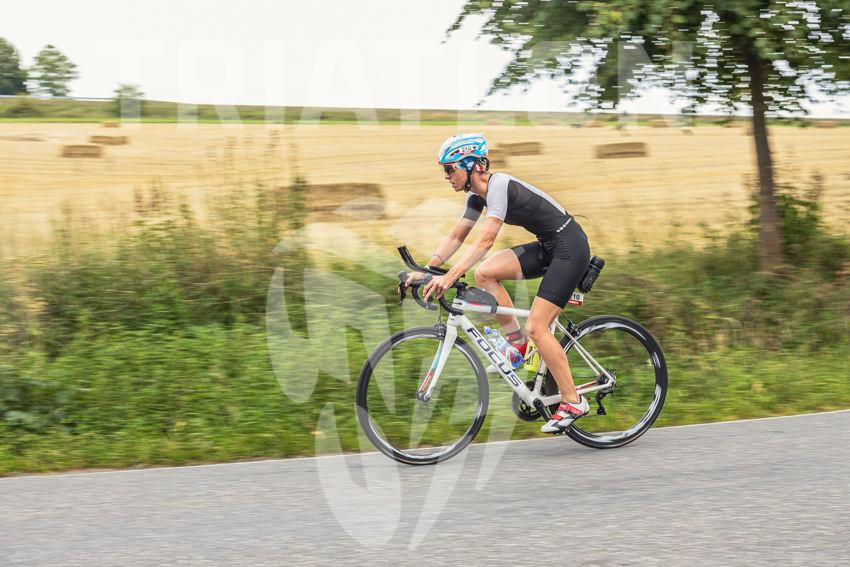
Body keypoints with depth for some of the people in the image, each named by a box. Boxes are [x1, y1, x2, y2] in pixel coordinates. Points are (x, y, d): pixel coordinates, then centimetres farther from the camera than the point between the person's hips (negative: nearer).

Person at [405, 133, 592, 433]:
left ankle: (573, 402, -5)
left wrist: (449, 277, -39)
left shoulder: (499, 185, -22)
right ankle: (517, 342, 6)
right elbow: (456, 236, 9)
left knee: (536, 327, -14)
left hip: (569, 247, -9)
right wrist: (427, 270, -2)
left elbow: (485, 239, -32)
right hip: (547, 247, 9)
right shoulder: (477, 194, 6)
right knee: (484, 273, -5)